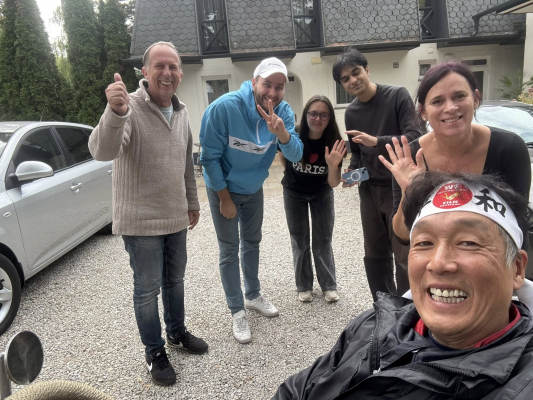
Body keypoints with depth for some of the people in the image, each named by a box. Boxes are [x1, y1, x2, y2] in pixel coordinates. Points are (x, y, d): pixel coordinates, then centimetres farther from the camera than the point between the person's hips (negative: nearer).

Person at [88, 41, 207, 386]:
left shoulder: (182, 113, 5)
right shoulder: (130, 108, -17)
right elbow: (102, 151, -34)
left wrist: (192, 203, 19)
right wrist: (115, 113, -52)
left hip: (176, 218, 6)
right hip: (141, 221, -6)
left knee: (175, 280, 21)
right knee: (148, 289, 8)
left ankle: (177, 332, 43)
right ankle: (155, 352, 28)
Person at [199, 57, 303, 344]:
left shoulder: (283, 112, -15)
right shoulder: (224, 107, -28)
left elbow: (295, 155, -24)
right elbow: (210, 156, -21)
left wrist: (281, 132, -45)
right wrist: (225, 198, -16)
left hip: (254, 188, 5)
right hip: (223, 188, -4)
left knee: (252, 243, 19)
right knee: (229, 251, 2)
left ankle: (253, 295, 38)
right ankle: (237, 311, 16)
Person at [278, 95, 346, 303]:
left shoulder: (334, 143, -25)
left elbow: (333, 183, -23)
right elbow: (283, 156, -2)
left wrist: (333, 166, -42)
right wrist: (292, 175, 7)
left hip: (322, 193, 0)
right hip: (294, 193, 0)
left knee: (323, 239, 7)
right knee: (299, 240, 8)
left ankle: (329, 286, 20)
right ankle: (304, 286, 21)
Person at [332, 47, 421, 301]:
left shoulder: (397, 96, -7)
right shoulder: (351, 113, 8)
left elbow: (414, 137, -17)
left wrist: (377, 141, -29)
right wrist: (352, 173, -3)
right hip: (369, 191, 6)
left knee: (405, 257, -2)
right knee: (375, 256, 13)